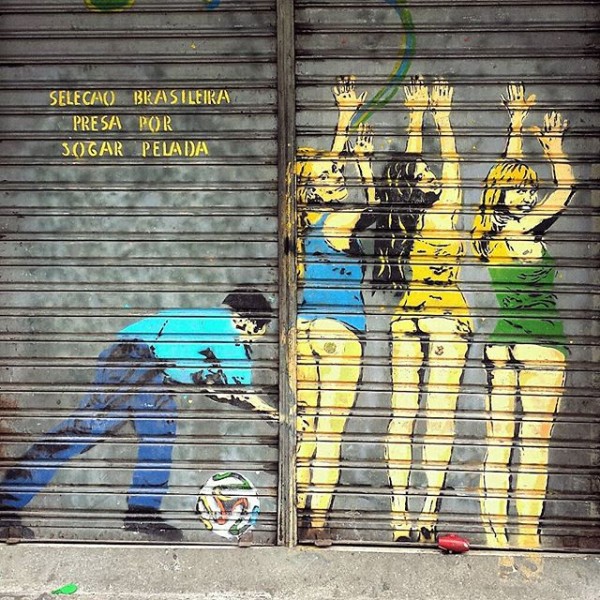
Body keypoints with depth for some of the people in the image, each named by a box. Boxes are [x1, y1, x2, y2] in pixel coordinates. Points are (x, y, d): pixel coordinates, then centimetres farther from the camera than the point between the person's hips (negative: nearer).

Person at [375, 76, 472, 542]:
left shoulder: (398, 218, -2)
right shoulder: (442, 216, -14)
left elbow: (408, 162, 11)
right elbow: (452, 166, 0)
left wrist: (417, 115, 20)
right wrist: (442, 118, 11)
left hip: (406, 319, 5)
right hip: (447, 319, -5)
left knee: (403, 413, 5)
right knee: (440, 413, 0)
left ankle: (400, 514, 9)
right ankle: (429, 513, 3)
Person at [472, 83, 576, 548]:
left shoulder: (492, 232, 6)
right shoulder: (524, 230, -12)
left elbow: (506, 173, 19)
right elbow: (567, 185, -1)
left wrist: (517, 123, 27)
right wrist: (554, 144, 14)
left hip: (500, 342, 7)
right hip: (541, 342, -7)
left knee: (500, 443, 8)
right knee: (535, 443, 1)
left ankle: (496, 533, 13)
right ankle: (527, 534, 8)